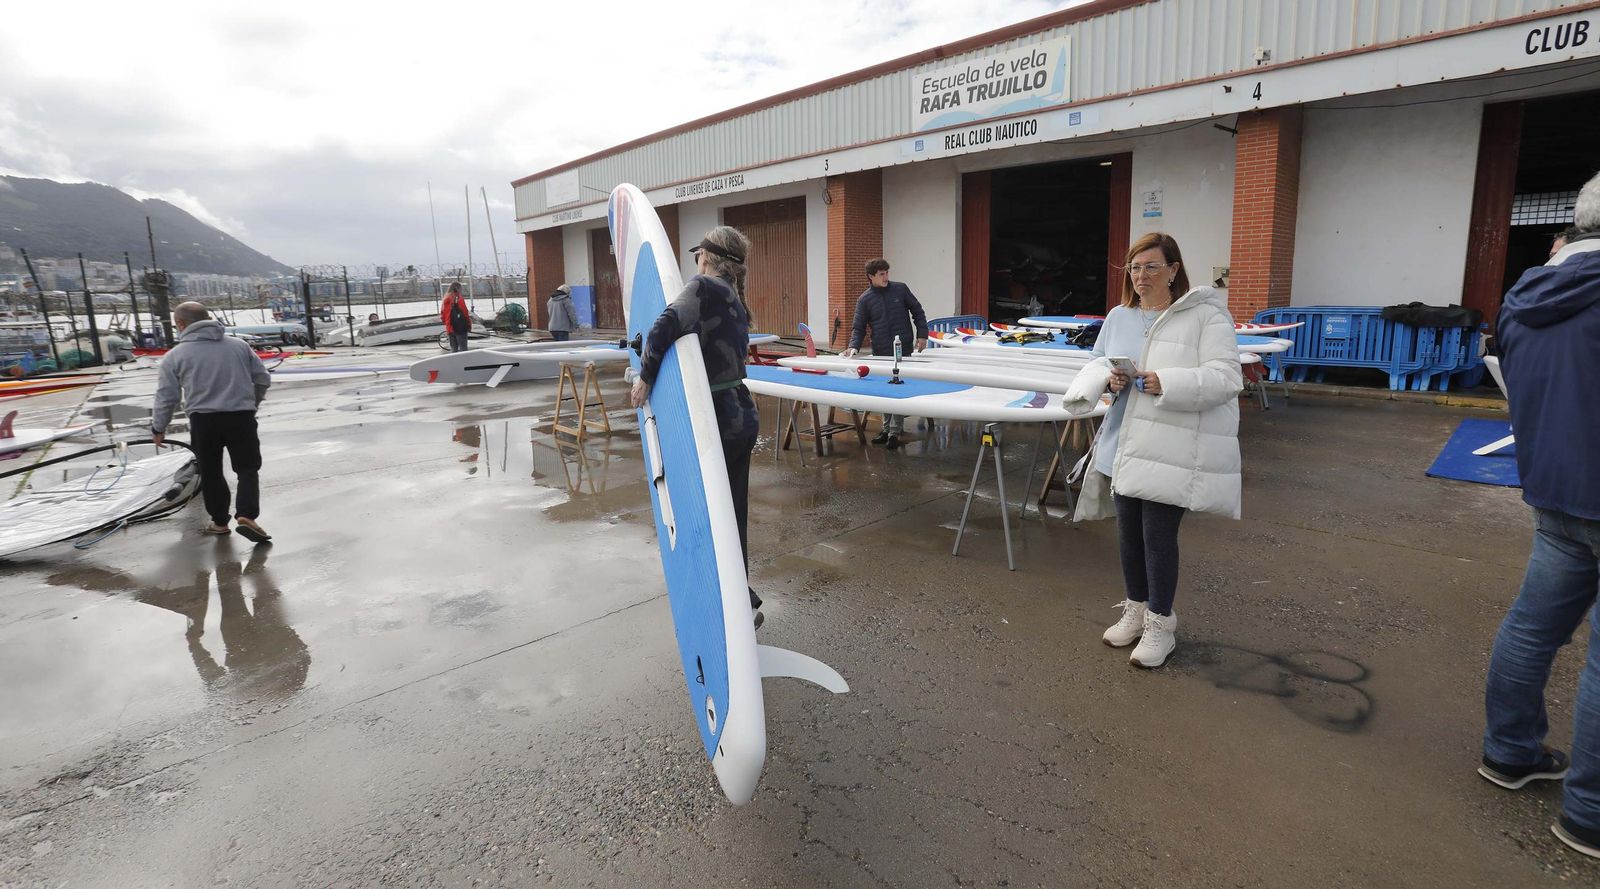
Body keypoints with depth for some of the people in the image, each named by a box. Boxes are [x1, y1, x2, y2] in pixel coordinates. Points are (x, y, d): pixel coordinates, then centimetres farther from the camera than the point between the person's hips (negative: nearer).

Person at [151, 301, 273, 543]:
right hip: (241, 417, 1)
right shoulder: (239, 345, 7)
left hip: (204, 421, 0)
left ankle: (219, 521, 23)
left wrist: (158, 428, 15)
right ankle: (247, 516, -14)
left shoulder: (175, 356, 1)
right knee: (247, 469, 6)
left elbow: (167, 396, 2)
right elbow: (263, 379, 10)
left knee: (211, 473, 15)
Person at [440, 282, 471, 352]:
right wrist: (469, 325, -1)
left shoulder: (446, 299, 8)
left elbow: (442, 315, 10)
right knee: (463, 348, -3)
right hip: (460, 328, -6)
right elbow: (465, 314, -12)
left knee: (453, 349, 12)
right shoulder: (458, 299, -12)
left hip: (450, 328, 6)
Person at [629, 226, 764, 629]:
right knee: (733, 513, 17)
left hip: (717, 421, -8)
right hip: (741, 415, 8)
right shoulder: (736, 301, 15)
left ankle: (742, 604, 8)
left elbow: (667, 325, -29)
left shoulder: (703, 287, -12)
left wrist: (645, 375, -17)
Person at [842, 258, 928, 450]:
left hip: (903, 349, -2)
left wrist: (922, 334, 3)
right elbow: (858, 327, 0)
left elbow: (917, 311, 9)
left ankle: (895, 432, -2)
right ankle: (887, 429, 23)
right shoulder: (865, 299, 1)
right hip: (880, 352, 2)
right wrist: (854, 346, -17)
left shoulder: (900, 289, 1)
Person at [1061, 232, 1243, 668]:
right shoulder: (1118, 317, 10)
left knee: (1158, 535, -2)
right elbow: (1095, 364, 15)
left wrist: (1166, 383, -27)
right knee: (1129, 531, 14)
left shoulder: (1206, 316, -8)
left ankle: (1160, 624, 17)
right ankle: (1136, 610, 33)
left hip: (1174, 449, -6)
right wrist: (1108, 377, -9)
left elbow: (1227, 378, -14)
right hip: (1125, 444, 6)